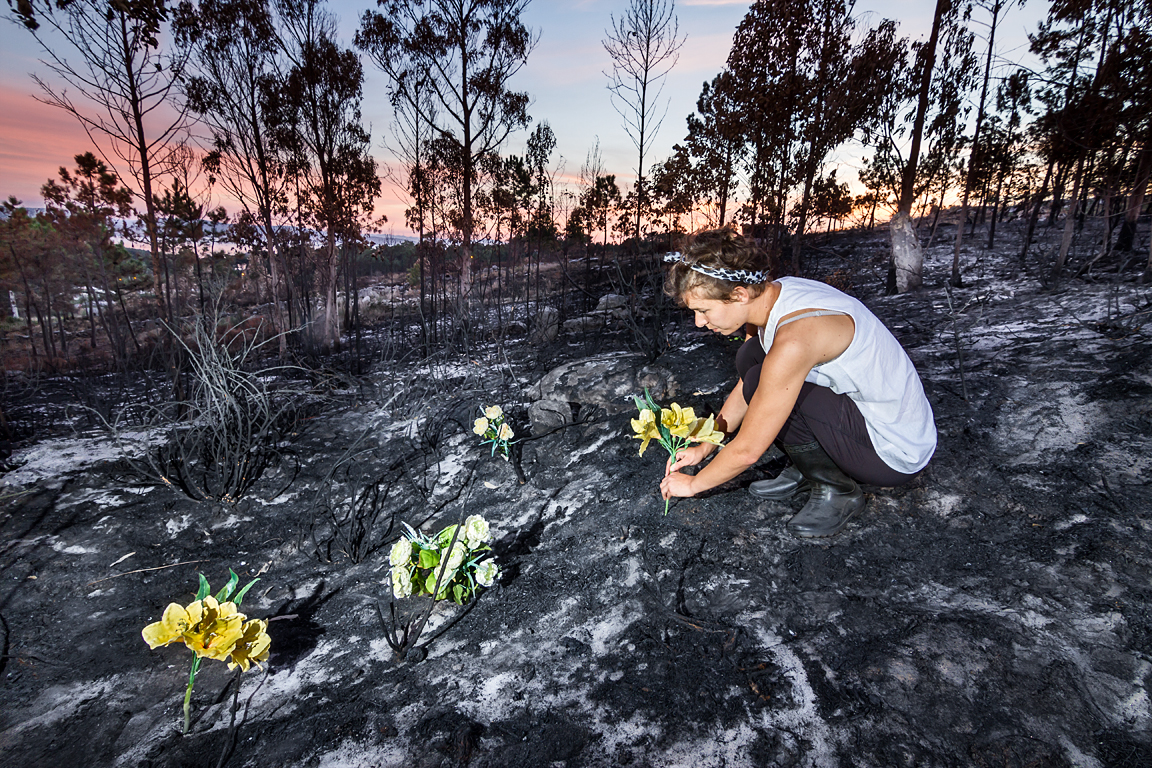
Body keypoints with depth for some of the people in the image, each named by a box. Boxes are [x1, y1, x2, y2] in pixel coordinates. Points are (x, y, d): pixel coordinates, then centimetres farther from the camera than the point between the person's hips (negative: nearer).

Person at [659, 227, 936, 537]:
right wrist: (705, 447, 11)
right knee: (750, 356, 2)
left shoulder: (793, 340, -33)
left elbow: (747, 451, -24)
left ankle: (837, 490, -4)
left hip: (896, 453, -9)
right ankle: (809, 468, 10)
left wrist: (693, 484, -7)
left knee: (761, 380, -24)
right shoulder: (772, 294, -5)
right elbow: (744, 387, 11)